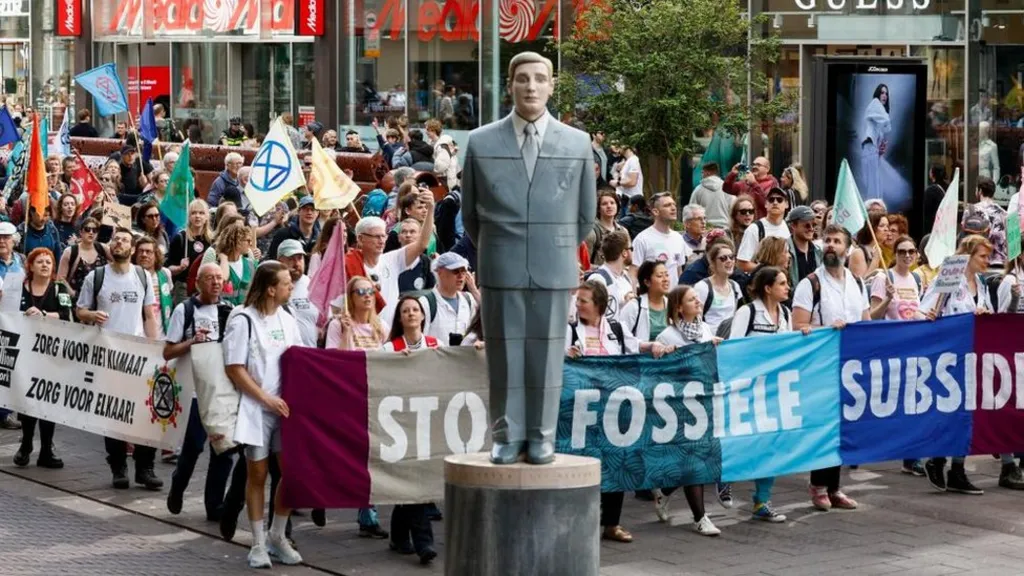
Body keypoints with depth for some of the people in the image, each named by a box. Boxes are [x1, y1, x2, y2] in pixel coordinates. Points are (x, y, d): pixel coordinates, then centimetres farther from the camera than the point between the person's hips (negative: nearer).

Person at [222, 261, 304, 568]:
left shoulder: (287, 320, 8)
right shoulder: (243, 320, -10)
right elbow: (234, 370, -11)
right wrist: (267, 399, -14)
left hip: (285, 407, 5)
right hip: (255, 408, -5)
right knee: (257, 474, 2)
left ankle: (277, 536, 18)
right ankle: (258, 543, 11)